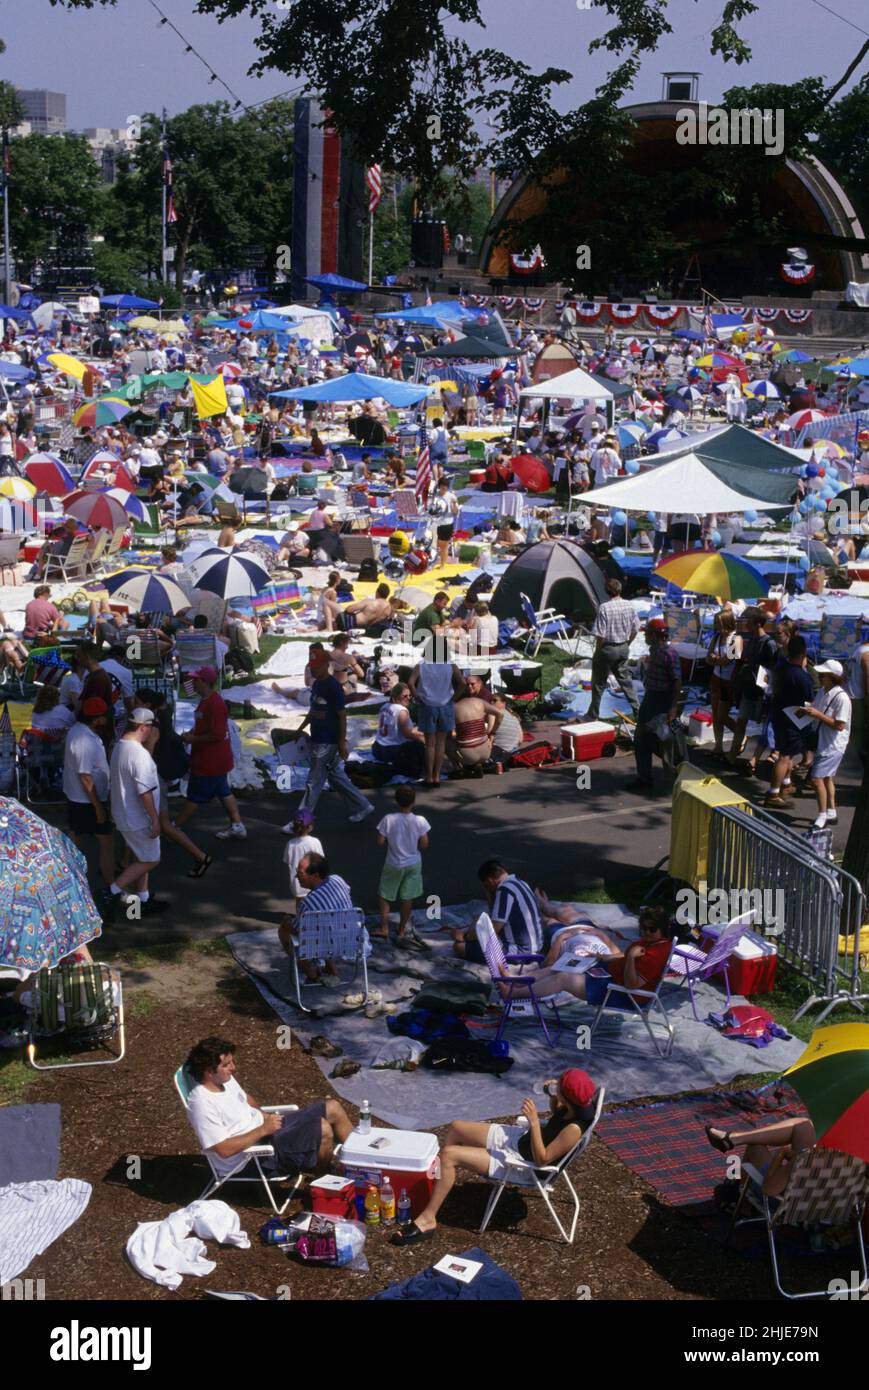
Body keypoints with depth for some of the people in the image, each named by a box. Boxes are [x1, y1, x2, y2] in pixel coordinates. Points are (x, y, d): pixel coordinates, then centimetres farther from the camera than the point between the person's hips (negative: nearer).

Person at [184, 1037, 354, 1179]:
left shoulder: (225, 1079, 3)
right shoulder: (203, 1104, -25)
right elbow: (224, 1149, -28)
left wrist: (265, 1117, 6)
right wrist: (262, 1130, -23)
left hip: (264, 1126, 10)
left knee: (333, 1109, 3)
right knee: (322, 1129, -23)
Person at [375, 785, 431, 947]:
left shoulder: (388, 820, -19)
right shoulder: (420, 821, -17)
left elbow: (380, 842, -13)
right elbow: (424, 844, -11)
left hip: (393, 865, -1)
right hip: (413, 864, 1)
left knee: (385, 897, 16)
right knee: (407, 898, 13)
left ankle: (384, 929, 16)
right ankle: (402, 932, 22)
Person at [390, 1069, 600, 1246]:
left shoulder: (574, 1129, -34)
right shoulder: (573, 1107, -11)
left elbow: (542, 1159, -28)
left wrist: (534, 1122, -34)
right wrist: (552, 1096, -6)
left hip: (518, 1161, -9)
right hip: (516, 1136, 9)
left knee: (449, 1155, -17)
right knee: (456, 1127, 16)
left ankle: (427, 1220, -5)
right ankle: (438, 1185, 33)